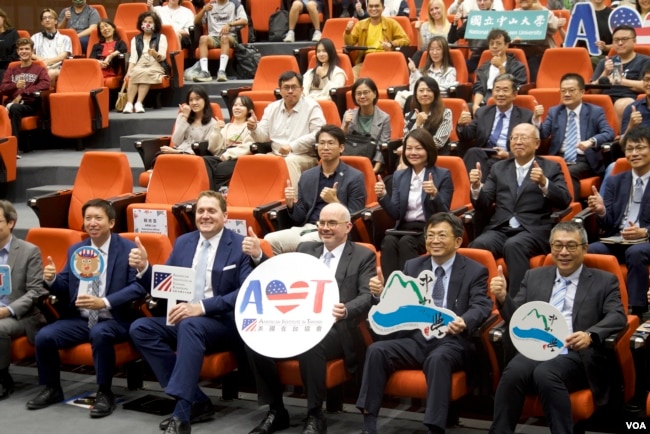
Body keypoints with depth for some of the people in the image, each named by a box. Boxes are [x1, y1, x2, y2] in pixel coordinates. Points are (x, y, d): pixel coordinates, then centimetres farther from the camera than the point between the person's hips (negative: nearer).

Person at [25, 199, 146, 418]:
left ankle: (105, 393, -18)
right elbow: (65, 289, 16)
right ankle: (52, 389, 6)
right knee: (44, 336, -18)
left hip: (114, 320, -5)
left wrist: (105, 302, -27)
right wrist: (52, 280, -9)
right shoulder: (75, 250, 12)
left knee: (99, 333, -37)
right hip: (80, 319, 5)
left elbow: (139, 286, -16)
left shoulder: (128, 249, -5)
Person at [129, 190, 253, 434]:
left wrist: (202, 307, -26)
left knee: (190, 325, -37)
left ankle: (181, 414, -36)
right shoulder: (183, 243, 13)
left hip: (224, 323, -6)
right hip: (183, 318, 6)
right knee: (140, 328, -19)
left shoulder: (241, 246, -4)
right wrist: (143, 268, -7)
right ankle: (196, 401, -19)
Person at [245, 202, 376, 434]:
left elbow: (368, 297, -8)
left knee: (310, 346, -38)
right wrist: (258, 256, -1)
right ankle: (276, 411, -6)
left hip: (335, 329, -5)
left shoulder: (363, 256, 5)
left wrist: (346, 310, -30)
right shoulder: (306, 249, 19)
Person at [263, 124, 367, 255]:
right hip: (307, 228, 4)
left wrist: (334, 202, -16)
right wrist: (291, 204, -4)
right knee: (270, 240, -23)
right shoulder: (307, 176, 17)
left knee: (305, 243, -35)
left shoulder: (355, 177, 2)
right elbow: (300, 219, 16)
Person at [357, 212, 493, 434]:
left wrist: (465, 322, -33)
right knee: (376, 350, -22)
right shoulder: (413, 266, 16)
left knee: (438, 359, -37)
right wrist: (382, 293, -11)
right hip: (415, 338, 4)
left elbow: (480, 306, -9)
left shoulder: (475, 271, 5)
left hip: (451, 341, -4)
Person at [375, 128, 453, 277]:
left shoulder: (443, 175, 1)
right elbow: (396, 213, 6)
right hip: (404, 228, 3)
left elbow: (443, 215, -7)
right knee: (389, 241, -31)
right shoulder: (399, 175, 12)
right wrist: (383, 196, -12)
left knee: (406, 242, -34)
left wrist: (434, 195, -26)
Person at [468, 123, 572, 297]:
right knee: (478, 244, -31)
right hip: (499, 229, 3)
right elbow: (483, 205, 15)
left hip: (533, 231, -3)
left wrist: (544, 183, -21)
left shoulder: (551, 168, 11)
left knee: (513, 245, -36)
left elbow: (564, 201, -3)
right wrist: (476, 187, -7)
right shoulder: (499, 168, 21)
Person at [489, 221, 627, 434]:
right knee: (513, 372, -31)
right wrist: (502, 298, -5)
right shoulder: (534, 276, 22)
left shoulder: (604, 281, 13)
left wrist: (590, 335, -22)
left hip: (577, 355, -2)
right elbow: (516, 318, 19)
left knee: (545, 374, -35)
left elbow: (617, 317, -1)